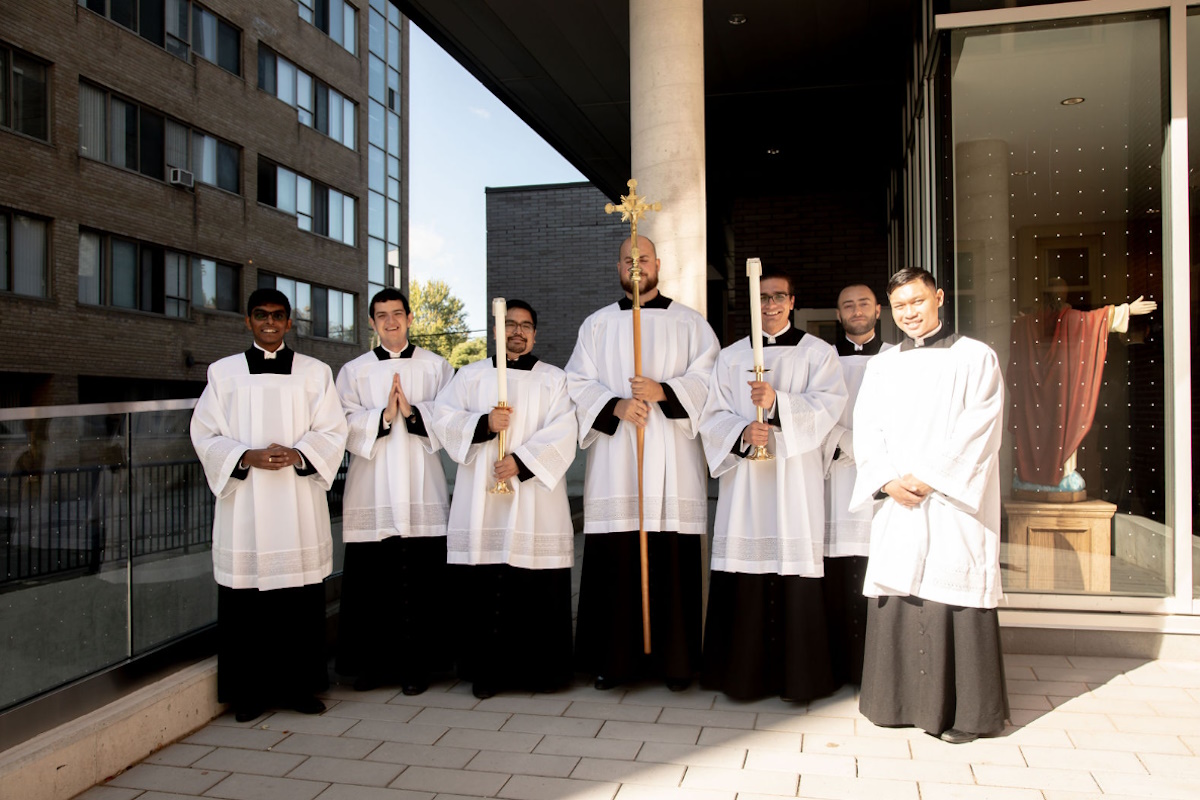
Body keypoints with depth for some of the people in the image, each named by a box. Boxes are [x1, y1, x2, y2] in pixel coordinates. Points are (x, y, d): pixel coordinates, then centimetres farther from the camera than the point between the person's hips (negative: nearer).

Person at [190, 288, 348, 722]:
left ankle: (300, 685, 16)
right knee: (246, 600, 1)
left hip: (299, 503, 0)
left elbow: (332, 432, 4)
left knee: (302, 600, 2)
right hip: (244, 501, 0)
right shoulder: (223, 372, 8)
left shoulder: (315, 372, 8)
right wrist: (248, 457, -12)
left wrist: (297, 454, -14)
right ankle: (250, 692, 14)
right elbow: (206, 434, 4)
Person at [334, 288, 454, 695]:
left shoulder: (436, 367, 11)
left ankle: (415, 665, 8)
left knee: (420, 581, -2)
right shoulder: (354, 371, 13)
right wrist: (382, 416, -12)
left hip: (421, 489, -1)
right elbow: (344, 425, 2)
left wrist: (413, 411, -12)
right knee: (370, 581, 2)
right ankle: (372, 664, 15)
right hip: (371, 490, 1)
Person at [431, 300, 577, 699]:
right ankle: (486, 670, 10)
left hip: (535, 501, -1)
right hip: (480, 501, 1)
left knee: (539, 589, -2)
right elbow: (444, 420, 4)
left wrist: (522, 460, -14)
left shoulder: (554, 379, 12)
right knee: (481, 588, 0)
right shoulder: (470, 376, 16)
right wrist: (483, 424, -13)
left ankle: (543, 669, 10)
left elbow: (562, 433, -2)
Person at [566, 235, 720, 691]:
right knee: (613, 562, -1)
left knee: (672, 563, -1)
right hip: (614, 460, 1)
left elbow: (707, 378, 1)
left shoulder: (689, 323, 12)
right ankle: (611, 658, 10)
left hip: (672, 461, -1)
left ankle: (675, 660, 11)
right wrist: (615, 405, -11)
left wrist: (662, 391, -14)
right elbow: (578, 383, 6)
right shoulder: (597, 324, 15)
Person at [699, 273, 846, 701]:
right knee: (744, 573, -1)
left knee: (795, 568, -4)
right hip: (744, 476, 2)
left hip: (796, 475, -1)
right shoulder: (731, 357, 15)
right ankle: (744, 672, 10)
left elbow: (828, 404, -5)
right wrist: (742, 432, -13)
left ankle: (796, 676, 8)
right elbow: (713, 416, 8)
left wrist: (778, 402, -21)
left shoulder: (817, 353, 10)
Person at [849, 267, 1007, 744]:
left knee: (955, 594, -4)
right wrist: (888, 481, -9)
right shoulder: (881, 366, 15)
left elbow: (978, 432, -5)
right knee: (896, 600, 3)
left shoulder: (975, 358, 5)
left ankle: (963, 711, 7)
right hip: (896, 503, 4)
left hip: (954, 502, -3)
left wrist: (929, 478, -12)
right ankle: (901, 701, 15)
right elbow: (867, 431, 7)